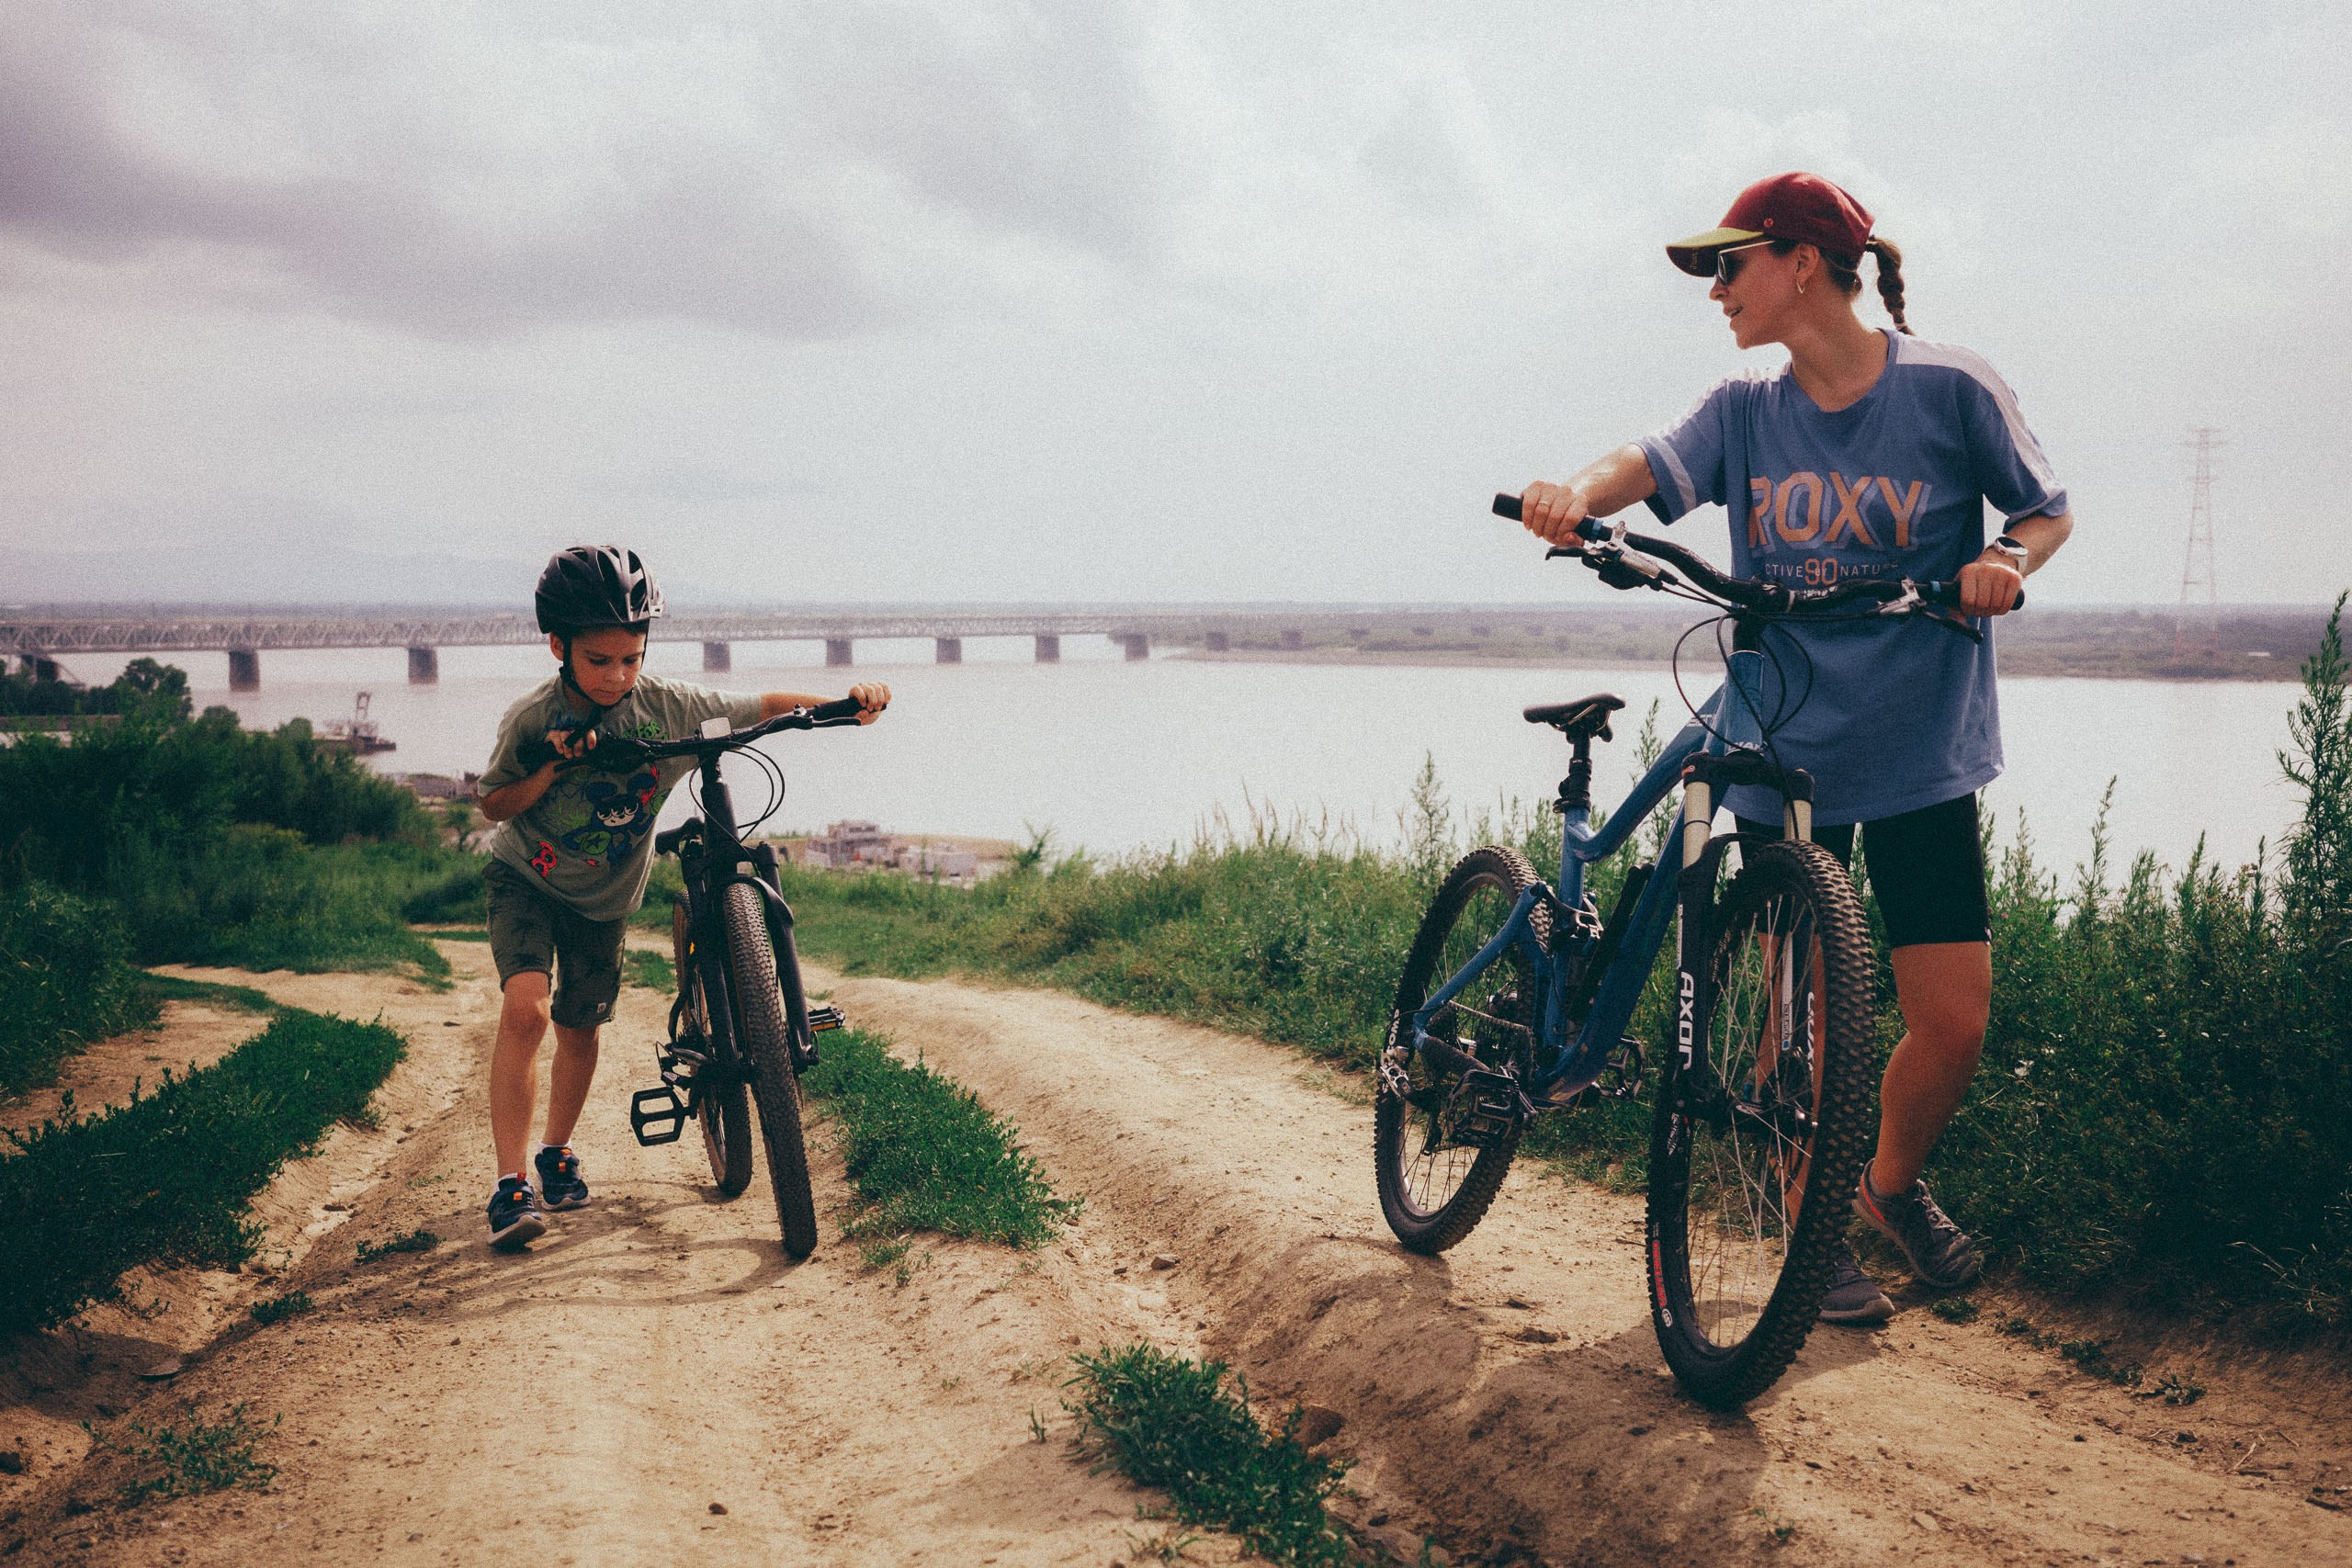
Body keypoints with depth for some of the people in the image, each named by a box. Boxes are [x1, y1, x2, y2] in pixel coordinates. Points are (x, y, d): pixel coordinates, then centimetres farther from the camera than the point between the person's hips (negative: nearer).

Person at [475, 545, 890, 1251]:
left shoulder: (669, 706, -20)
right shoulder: (533, 721, -22)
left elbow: (765, 707, -17)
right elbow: (493, 806, -10)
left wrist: (849, 700, -32)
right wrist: (550, 770, -29)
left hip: (606, 894, 3)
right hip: (528, 880, -3)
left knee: (579, 1027, 11)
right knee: (525, 1007, -23)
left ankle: (557, 1153, 37)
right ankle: (510, 1182, -18)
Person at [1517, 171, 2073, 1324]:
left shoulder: (1950, 389, -4)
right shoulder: (1745, 414, 3)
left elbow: (2049, 510, 6)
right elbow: (1651, 465, -14)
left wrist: (2008, 558, -17)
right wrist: (1577, 493, -37)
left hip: (1920, 759, -1)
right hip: (1785, 754, 2)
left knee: (1954, 1022, -2)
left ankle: (1893, 1184, 27)